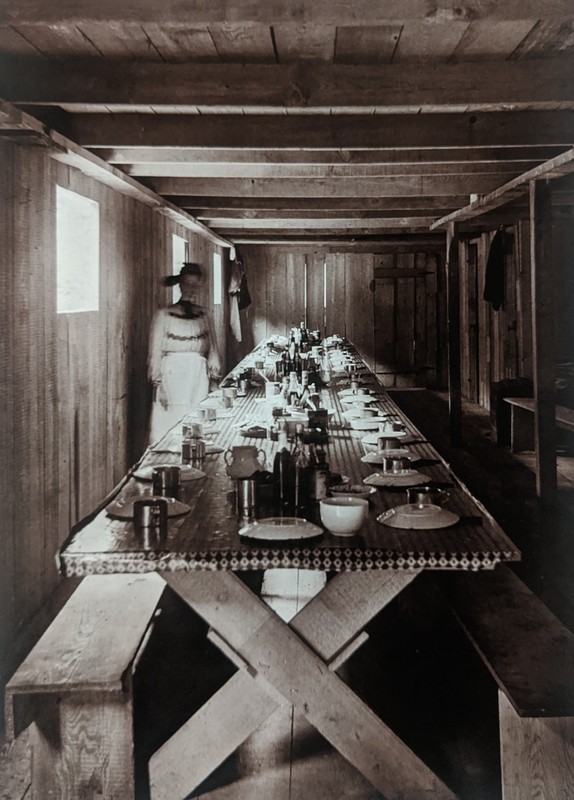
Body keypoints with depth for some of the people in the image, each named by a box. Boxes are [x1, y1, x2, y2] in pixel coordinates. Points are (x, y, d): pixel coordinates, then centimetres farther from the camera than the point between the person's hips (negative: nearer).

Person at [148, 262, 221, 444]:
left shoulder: (204, 316, 10)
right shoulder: (163, 315, 0)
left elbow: (212, 349, 12)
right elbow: (155, 352, -1)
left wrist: (215, 380, 4)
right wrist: (158, 386, -5)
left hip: (199, 378, 3)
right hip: (172, 376, -3)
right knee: (169, 425, -4)